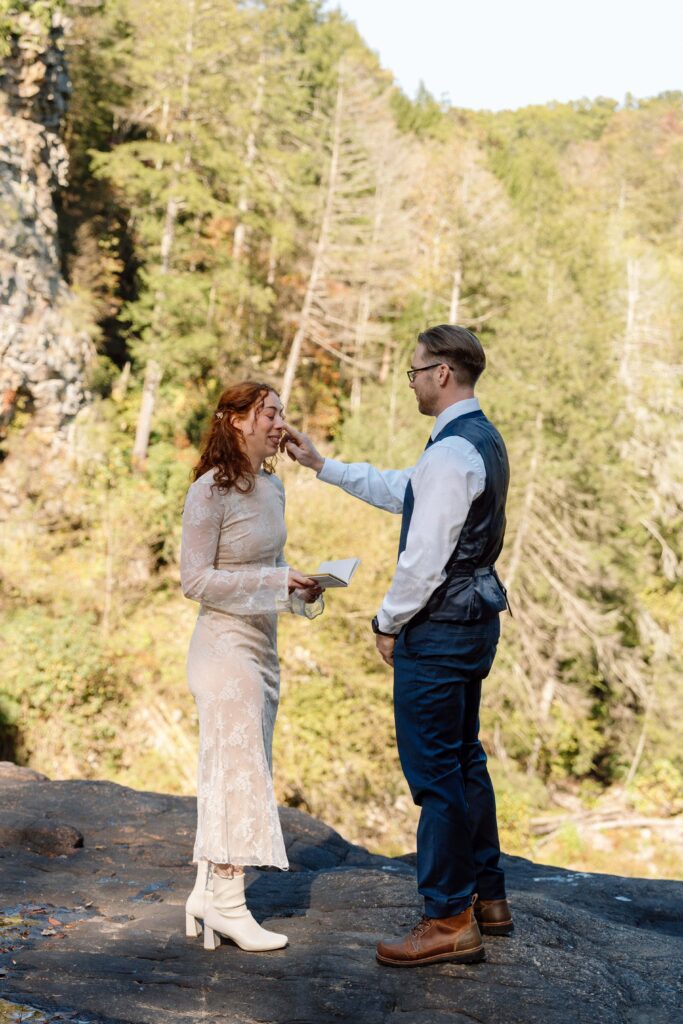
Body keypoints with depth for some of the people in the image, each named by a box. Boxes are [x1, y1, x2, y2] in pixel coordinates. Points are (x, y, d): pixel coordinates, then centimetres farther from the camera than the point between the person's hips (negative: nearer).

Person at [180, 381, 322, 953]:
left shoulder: (273, 488, 10)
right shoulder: (211, 491, -14)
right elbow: (195, 580, -16)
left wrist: (300, 588, 0)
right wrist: (276, 581, -19)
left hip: (263, 643, 8)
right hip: (226, 643, -8)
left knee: (236, 771, 11)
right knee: (239, 769, -5)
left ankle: (209, 892, 19)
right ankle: (226, 899, 4)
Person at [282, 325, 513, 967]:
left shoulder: (451, 453, -21)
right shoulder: (482, 440, 12)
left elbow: (426, 557, -22)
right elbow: (400, 491, 22)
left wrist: (388, 621, -8)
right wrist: (321, 465, 23)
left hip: (438, 627, -11)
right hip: (473, 621, 11)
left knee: (434, 770, -3)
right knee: (463, 761, 19)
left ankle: (448, 921, 5)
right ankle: (486, 897, 29)